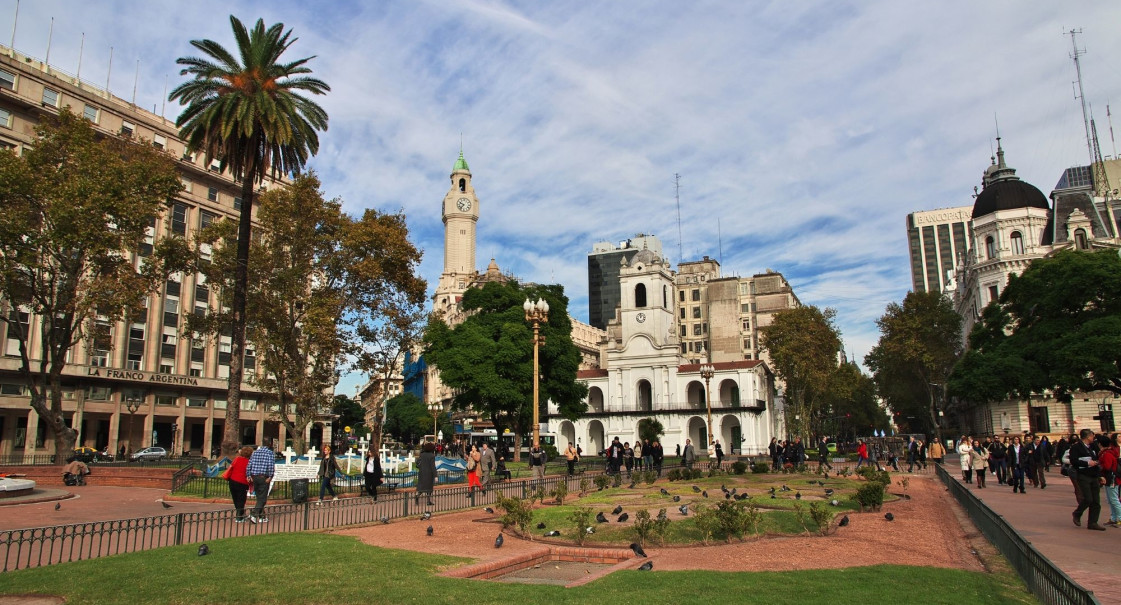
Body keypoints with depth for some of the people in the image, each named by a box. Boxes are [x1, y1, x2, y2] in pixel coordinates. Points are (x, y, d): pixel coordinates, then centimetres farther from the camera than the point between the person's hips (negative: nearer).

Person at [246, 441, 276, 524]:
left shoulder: (255, 452, 13)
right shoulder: (270, 453, 0)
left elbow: (249, 464, 6)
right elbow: (271, 465, -14)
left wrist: (248, 475, 6)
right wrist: (270, 476, -11)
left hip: (254, 477, 5)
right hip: (264, 477, -5)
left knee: (259, 497, 14)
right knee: (262, 498, 0)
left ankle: (262, 516, 18)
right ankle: (254, 514, -14)